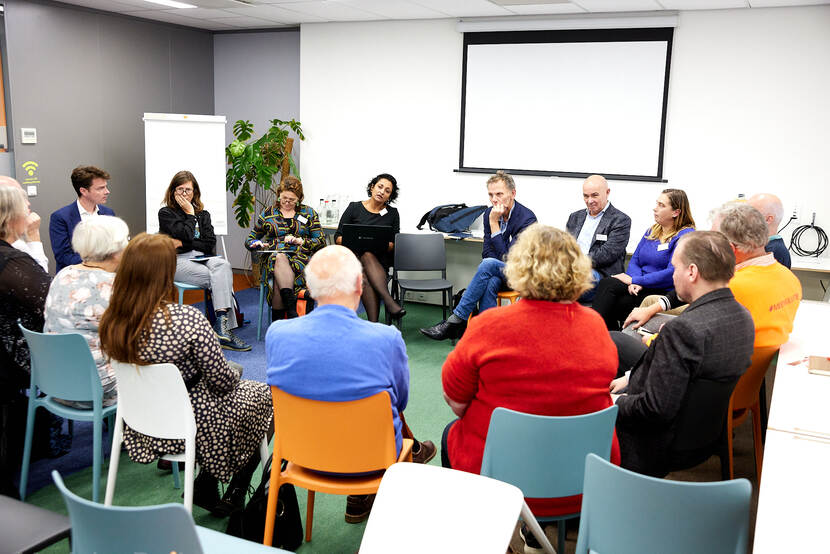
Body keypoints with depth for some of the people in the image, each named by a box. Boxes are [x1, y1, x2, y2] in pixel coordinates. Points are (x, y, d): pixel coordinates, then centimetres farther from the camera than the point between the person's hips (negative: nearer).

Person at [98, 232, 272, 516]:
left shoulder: (110, 322, -11)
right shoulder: (187, 320, -31)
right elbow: (223, 381, -21)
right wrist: (234, 378, 3)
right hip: (194, 426, -6)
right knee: (261, 394, 21)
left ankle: (205, 488, 32)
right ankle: (233, 498, 33)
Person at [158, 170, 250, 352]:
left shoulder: (203, 214, 21)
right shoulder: (166, 213, 8)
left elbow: (210, 245, 7)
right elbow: (186, 234, -11)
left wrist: (183, 243, -3)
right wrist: (189, 213, 2)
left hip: (202, 259, 4)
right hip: (178, 262, -4)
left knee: (223, 265, -32)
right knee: (221, 278, -30)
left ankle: (222, 324, -43)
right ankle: (225, 327, -37)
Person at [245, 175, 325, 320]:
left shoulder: (309, 213, 15)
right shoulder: (268, 214, 17)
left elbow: (321, 242, 8)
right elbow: (249, 240, 22)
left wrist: (300, 241, -9)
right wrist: (257, 243, -3)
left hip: (301, 259, 0)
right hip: (273, 258, 1)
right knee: (280, 258, -39)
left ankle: (277, 320, -36)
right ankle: (292, 312, -45)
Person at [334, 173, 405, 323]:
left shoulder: (392, 213, 12)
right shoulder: (354, 208, 8)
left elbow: (394, 244, 8)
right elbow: (338, 237, 8)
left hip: (380, 260, 1)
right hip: (353, 257, -1)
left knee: (365, 278, -35)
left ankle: (373, 324, -46)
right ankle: (389, 301, -51)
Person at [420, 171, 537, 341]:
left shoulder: (527, 218, -16)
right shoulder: (490, 213, 3)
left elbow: (506, 257, -23)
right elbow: (487, 251, 7)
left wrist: (494, 223, -24)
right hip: (495, 273, 5)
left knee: (489, 264, -33)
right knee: (490, 284, -33)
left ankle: (455, 320, -30)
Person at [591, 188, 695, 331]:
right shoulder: (652, 231, 18)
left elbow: (672, 274, -16)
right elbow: (634, 261, 14)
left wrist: (634, 280, -15)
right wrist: (635, 281, -9)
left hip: (664, 292, -7)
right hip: (641, 287, 7)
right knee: (606, 283, -23)